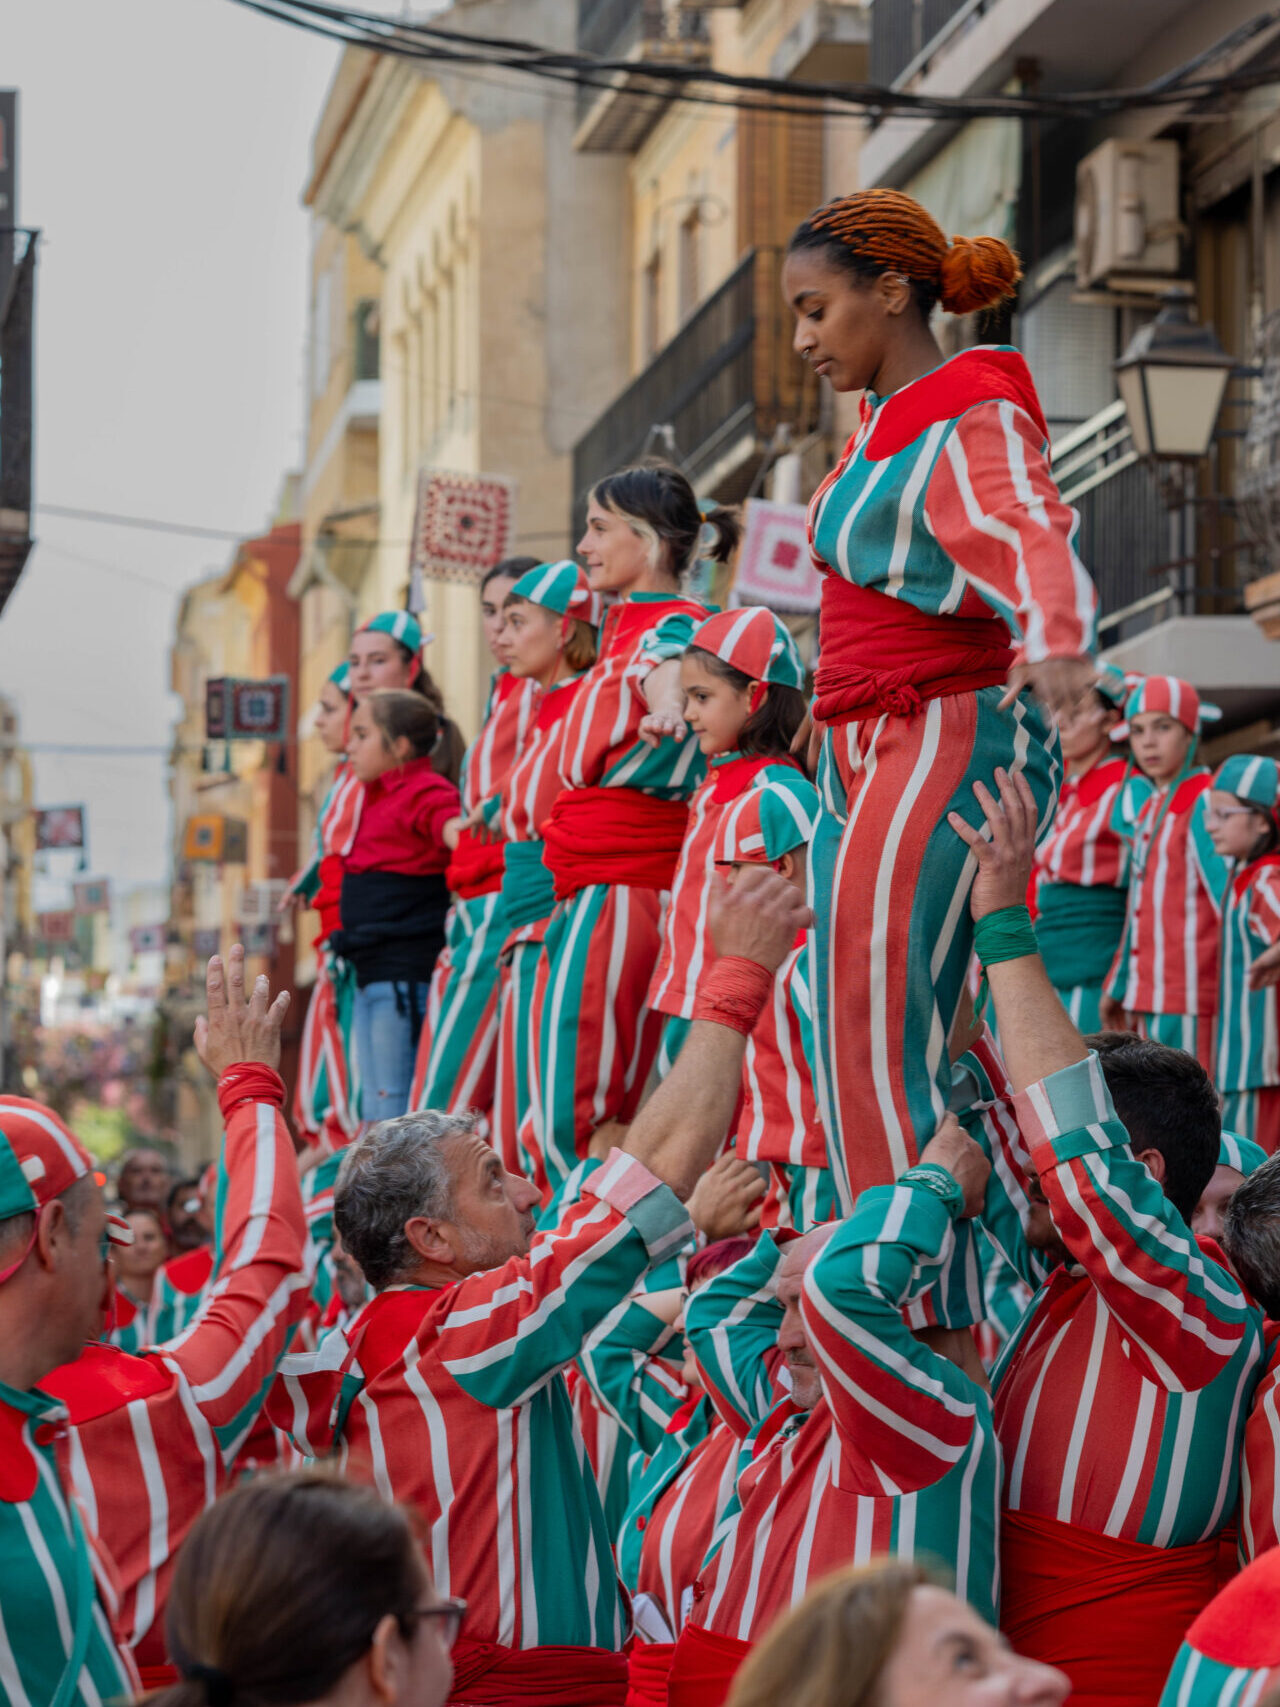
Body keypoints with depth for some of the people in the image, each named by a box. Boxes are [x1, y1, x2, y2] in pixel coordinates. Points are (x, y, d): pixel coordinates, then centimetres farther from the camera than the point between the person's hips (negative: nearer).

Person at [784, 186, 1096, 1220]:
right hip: (862, 754, 9)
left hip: (951, 745, -9)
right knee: (853, 1045, 5)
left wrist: (1059, 639, -50)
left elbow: (1037, 533, -30)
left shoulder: (975, 424, -10)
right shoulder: (885, 423, 17)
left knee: (881, 1043, -17)